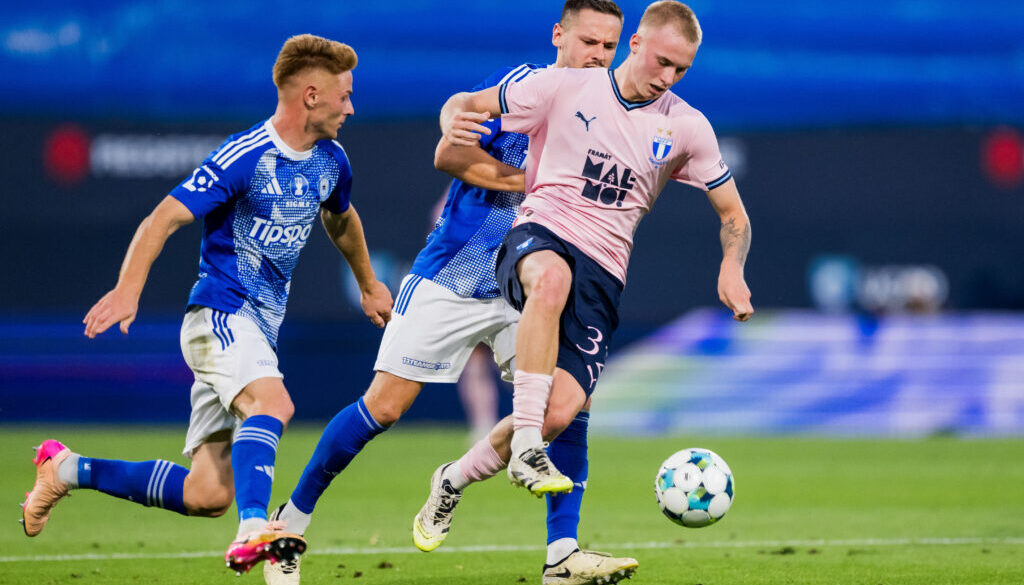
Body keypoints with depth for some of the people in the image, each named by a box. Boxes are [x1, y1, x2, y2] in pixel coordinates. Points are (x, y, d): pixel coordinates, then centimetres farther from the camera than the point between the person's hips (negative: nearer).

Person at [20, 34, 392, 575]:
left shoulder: (330, 161, 9)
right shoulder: (243, 157, -14)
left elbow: (340, 219, 32)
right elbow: (164, 218, -18)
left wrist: (368, 285, 44)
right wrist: (128, 289, -32)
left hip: (261, 326, 7)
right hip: (219, 312, -7)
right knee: (272, 402, -37)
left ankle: (67, 470, 17)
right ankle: (252, 532, -50)